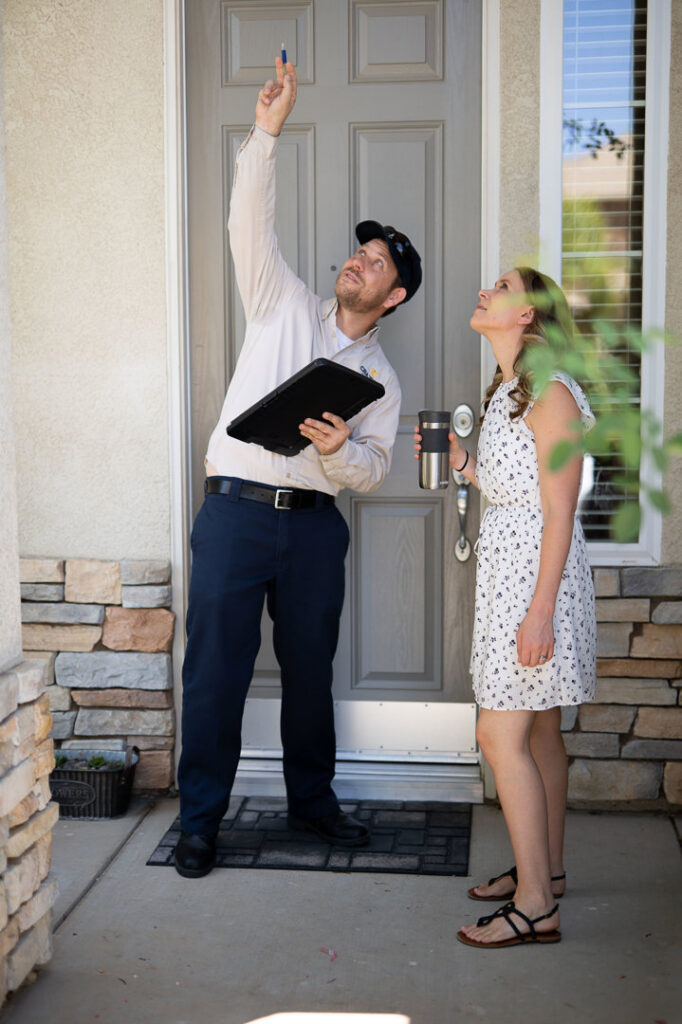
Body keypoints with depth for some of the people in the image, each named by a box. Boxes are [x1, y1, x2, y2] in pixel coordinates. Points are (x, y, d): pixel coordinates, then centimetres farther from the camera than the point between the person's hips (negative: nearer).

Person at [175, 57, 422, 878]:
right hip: (237, 510, -2)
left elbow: (373, 470, 3)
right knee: (216, 669, -2)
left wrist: (339, 449, -19)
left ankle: (311, 799, 30)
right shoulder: (285, 306, 9)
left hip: (314, 524, 3)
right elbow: (251, 225, -4)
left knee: (310, 668, 12)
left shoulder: (379, 377, 12)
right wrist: (267, 134, -15)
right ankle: (200, 820, 10)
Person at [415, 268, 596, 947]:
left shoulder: (550, 394, -15)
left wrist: (539, 611, -21)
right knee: (537, 732, 16)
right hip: (505, 566, 9)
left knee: (502, 735, -9)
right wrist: (458, 460, 11)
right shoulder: (506, 393, 14)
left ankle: (535, 905, -1)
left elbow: (559, 513, -19)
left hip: (537, 571, -9)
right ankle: (546, 870, 28)